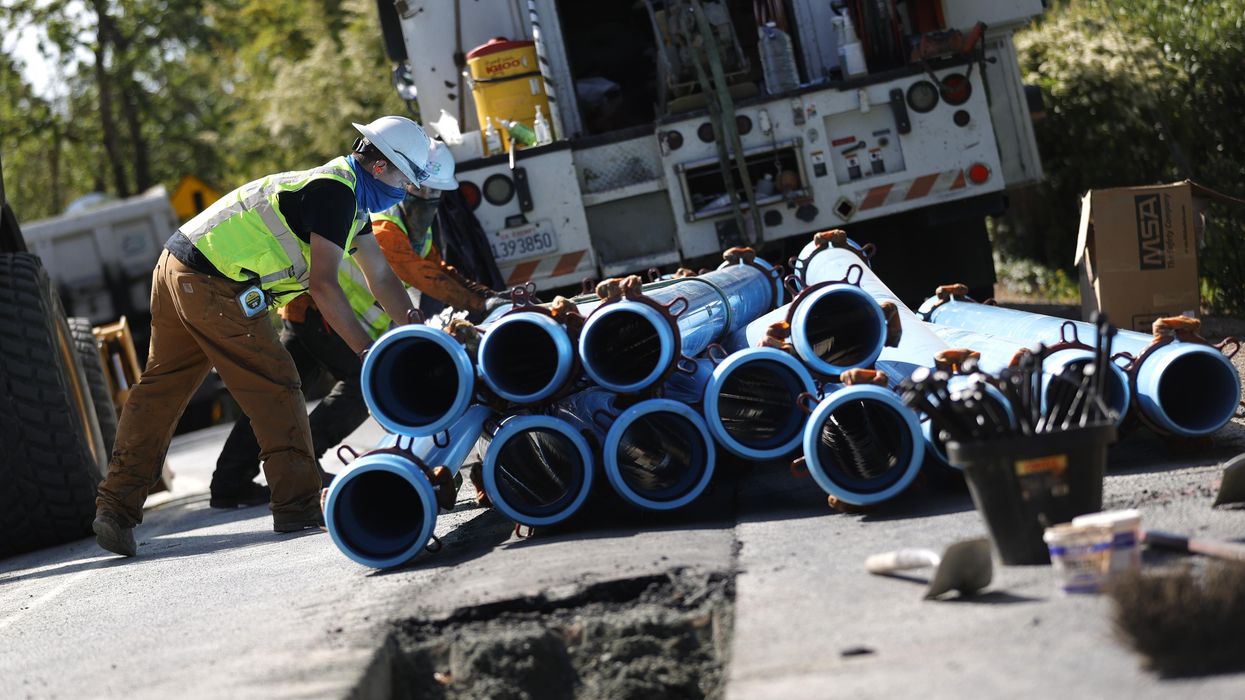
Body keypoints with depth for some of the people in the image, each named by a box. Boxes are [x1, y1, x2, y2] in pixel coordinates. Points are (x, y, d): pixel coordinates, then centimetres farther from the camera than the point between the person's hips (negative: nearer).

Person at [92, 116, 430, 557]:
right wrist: (367, 351, -15)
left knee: (159, 389, 10)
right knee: (275, 388, -3)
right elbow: (323, 285, -18)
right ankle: (298, 506, 0)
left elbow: (381, 279, 22)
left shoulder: (348, 195, 18)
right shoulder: (334, 190, -13)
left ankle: (115, 507, 12)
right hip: (214, 285, -10)